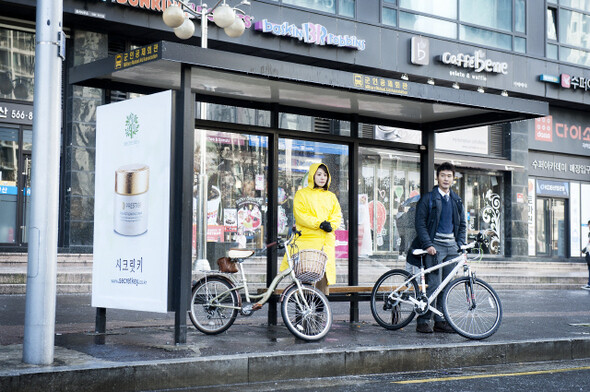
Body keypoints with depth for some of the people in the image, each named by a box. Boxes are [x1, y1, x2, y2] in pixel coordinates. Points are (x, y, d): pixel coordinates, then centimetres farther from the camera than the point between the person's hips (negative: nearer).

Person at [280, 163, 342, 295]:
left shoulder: (331, 196, 20)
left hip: (326, 239, 4)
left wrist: (331, 225, -9)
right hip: (307, 239, -4)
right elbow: (300, 214, -6)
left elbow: (337, 215, 13)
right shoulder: (302, 194, 6)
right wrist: (319, 223, -15)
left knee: (324, 274, 1)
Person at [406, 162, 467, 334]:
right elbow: (420, 224, -4)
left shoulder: (457, 201, 16)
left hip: (451, 248, 5)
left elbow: (462, 224, 21)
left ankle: (440, 321, 12)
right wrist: (428, 244, -14)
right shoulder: (428, 199, 0)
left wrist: (460, 245, 7)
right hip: (434, 247, -5)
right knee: (434, 284, -12)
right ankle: (423, 321, -6)